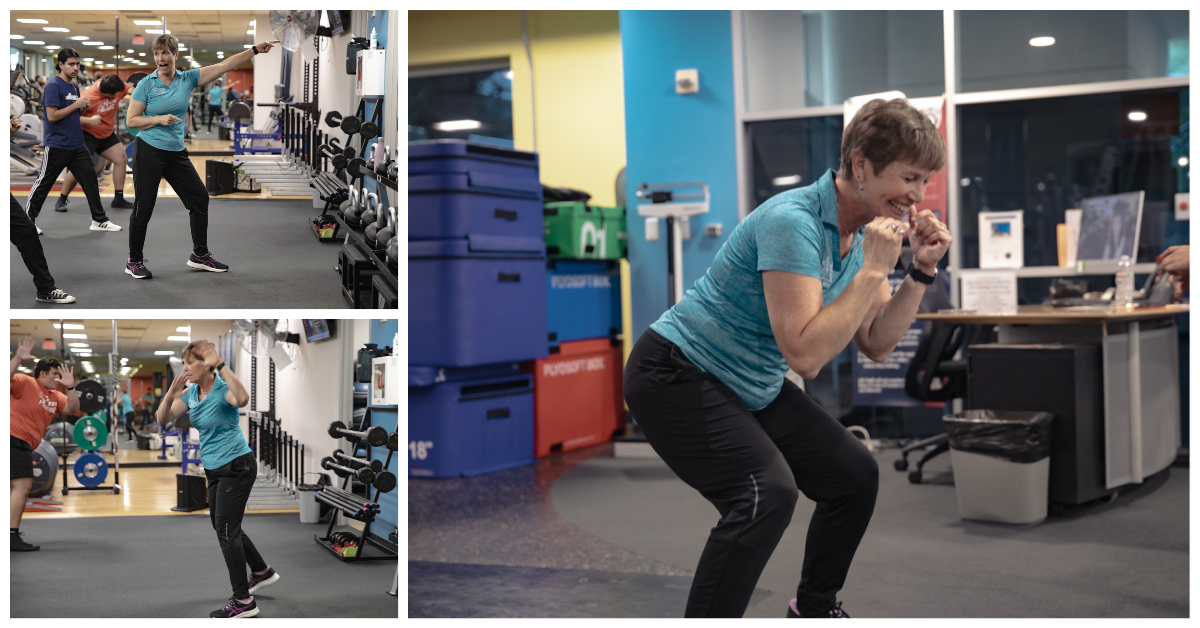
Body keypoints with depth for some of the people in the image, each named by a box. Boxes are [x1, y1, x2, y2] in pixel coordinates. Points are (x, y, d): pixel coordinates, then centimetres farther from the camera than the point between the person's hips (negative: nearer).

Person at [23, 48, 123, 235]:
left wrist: (83, 107, 1)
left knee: (90, 180, 6)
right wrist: (76, 105, -18)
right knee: (43, 184, 3)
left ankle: (99, 220, 13)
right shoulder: (53, 86, -13)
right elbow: (52, 116, -20)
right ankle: (28, 221, 15)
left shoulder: (74, 87, 12)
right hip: (56, 146, -8)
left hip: (77, 145, 8)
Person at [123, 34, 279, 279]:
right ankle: (134, 261, 13)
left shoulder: (188, 79, 4)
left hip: (176, 152, 5)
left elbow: (225, 65, 0)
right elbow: (131, 121, -4)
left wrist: (255, 50, -5)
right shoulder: (146, 84, -5)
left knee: (199, 198, 6)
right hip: (149, 151, -5)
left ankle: (200, 254, 20)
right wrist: (159, 119, -18)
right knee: (144, 206, -1)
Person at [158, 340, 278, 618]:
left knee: (227, 531, -6)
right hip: (215, 469, 9)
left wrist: (220, 365, -45)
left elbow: (242, 399, -44)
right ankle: (262, 572, 40)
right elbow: (163, 419, -2)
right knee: (224, 527, 20)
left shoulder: (223, 389, -20)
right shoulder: (190, 393, 5)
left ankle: (243, 602, 3)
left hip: (236, 466, -9)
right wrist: (171, 393, -19)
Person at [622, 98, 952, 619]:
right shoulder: (793, 222, -28)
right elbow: (805, 353, -33)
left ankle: (814, 610, 30)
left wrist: (921, 271, -5)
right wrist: (873, 269, -30)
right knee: (766, 493, -28)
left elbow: (875, 345, 6)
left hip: (752, 387, 10)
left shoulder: (864, 229, 2)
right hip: (678, 375, -9)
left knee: (855, 475, 9)